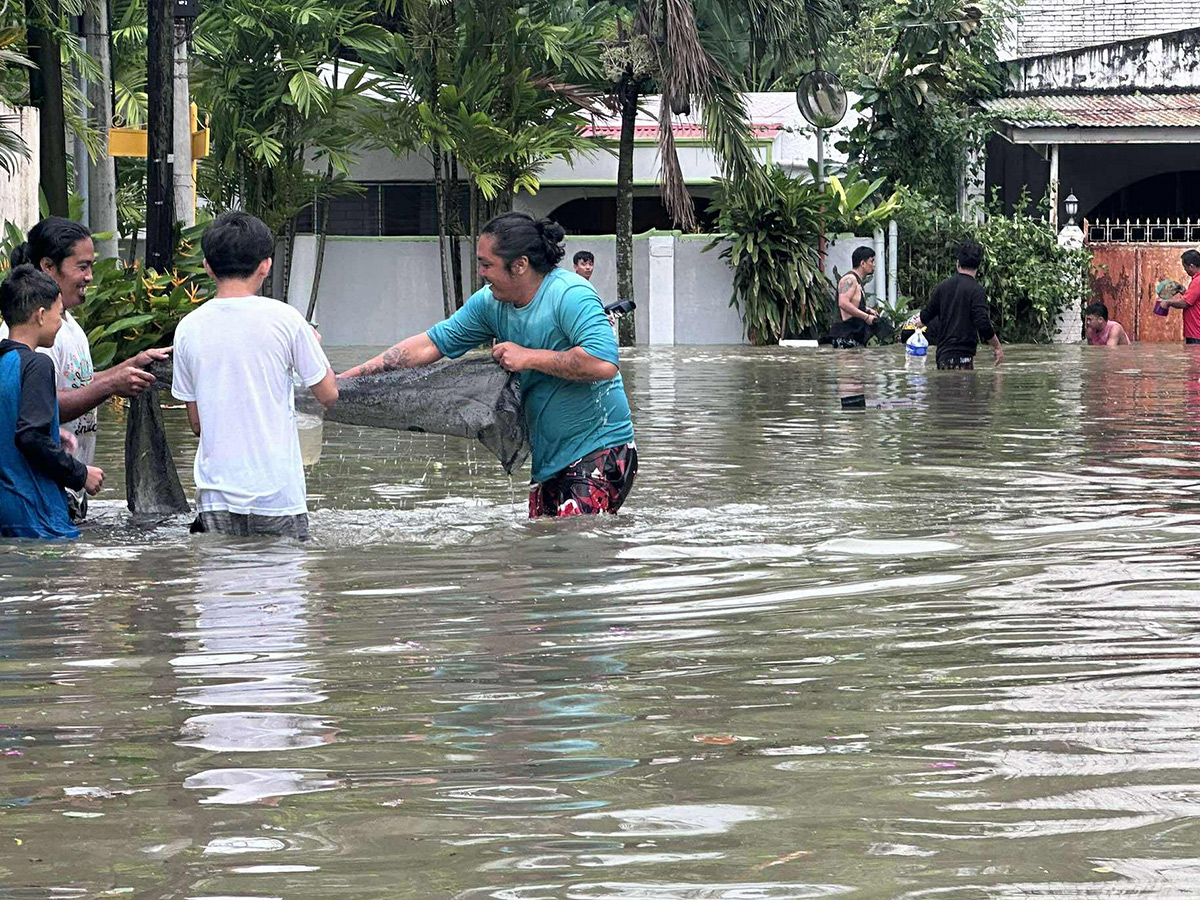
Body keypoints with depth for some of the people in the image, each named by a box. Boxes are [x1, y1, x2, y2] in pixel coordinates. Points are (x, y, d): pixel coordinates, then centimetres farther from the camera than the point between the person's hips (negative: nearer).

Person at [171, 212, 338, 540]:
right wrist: (314, 343, 20)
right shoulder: (284, 319, -7)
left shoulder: (188, 328, 2)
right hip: (277, 493, -2)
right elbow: (329, 395, 3)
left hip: (216, 495, 2)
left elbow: (196, 421, 9)